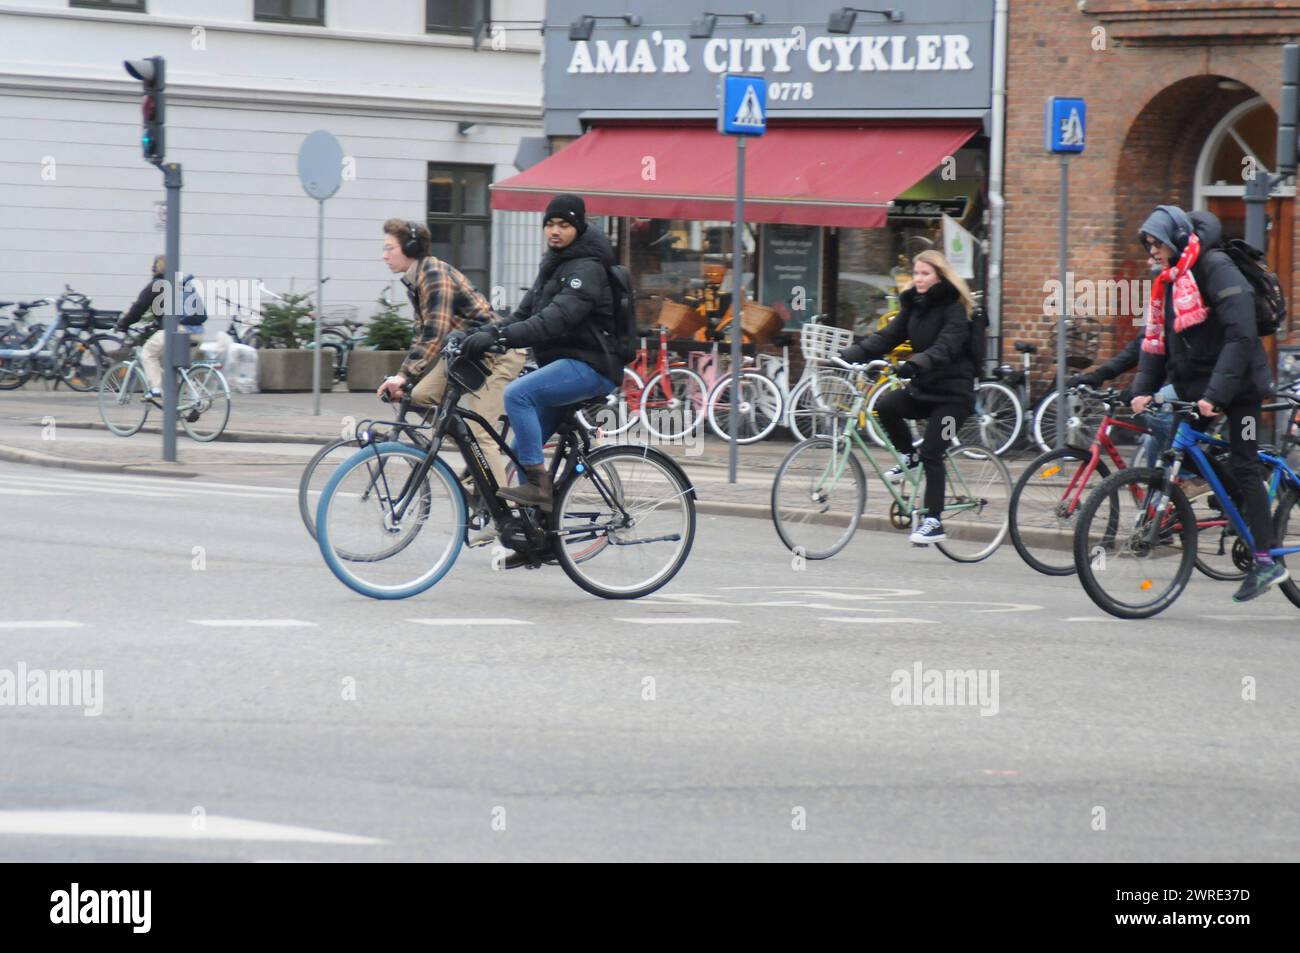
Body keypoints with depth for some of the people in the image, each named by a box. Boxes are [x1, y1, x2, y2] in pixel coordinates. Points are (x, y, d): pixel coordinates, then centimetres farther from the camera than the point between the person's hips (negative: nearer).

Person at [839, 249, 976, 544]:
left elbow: (946, 346, -28)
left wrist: (915, 364, -45)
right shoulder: (914, 306, 9)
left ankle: (933, 521, -6)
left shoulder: (953, 308, -12)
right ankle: (908, 456, 3)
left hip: (953, 392, -6)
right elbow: (886, 338, 1)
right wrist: (849, 354, -14)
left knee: (931, 453, -12)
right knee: (885, 405, -21)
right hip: (923, 388, 6)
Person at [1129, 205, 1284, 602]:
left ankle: (1265, 562, -6)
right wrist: (1143, 388, -7)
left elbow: (1240, 336, -25)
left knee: (1243, 465, -9)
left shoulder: (1216, 269, -16)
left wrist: (1216, 394, -30)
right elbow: (1155, 341, 8)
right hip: (1194, 385, 8)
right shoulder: (1168, 280, 9)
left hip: (1237, 383, -8)